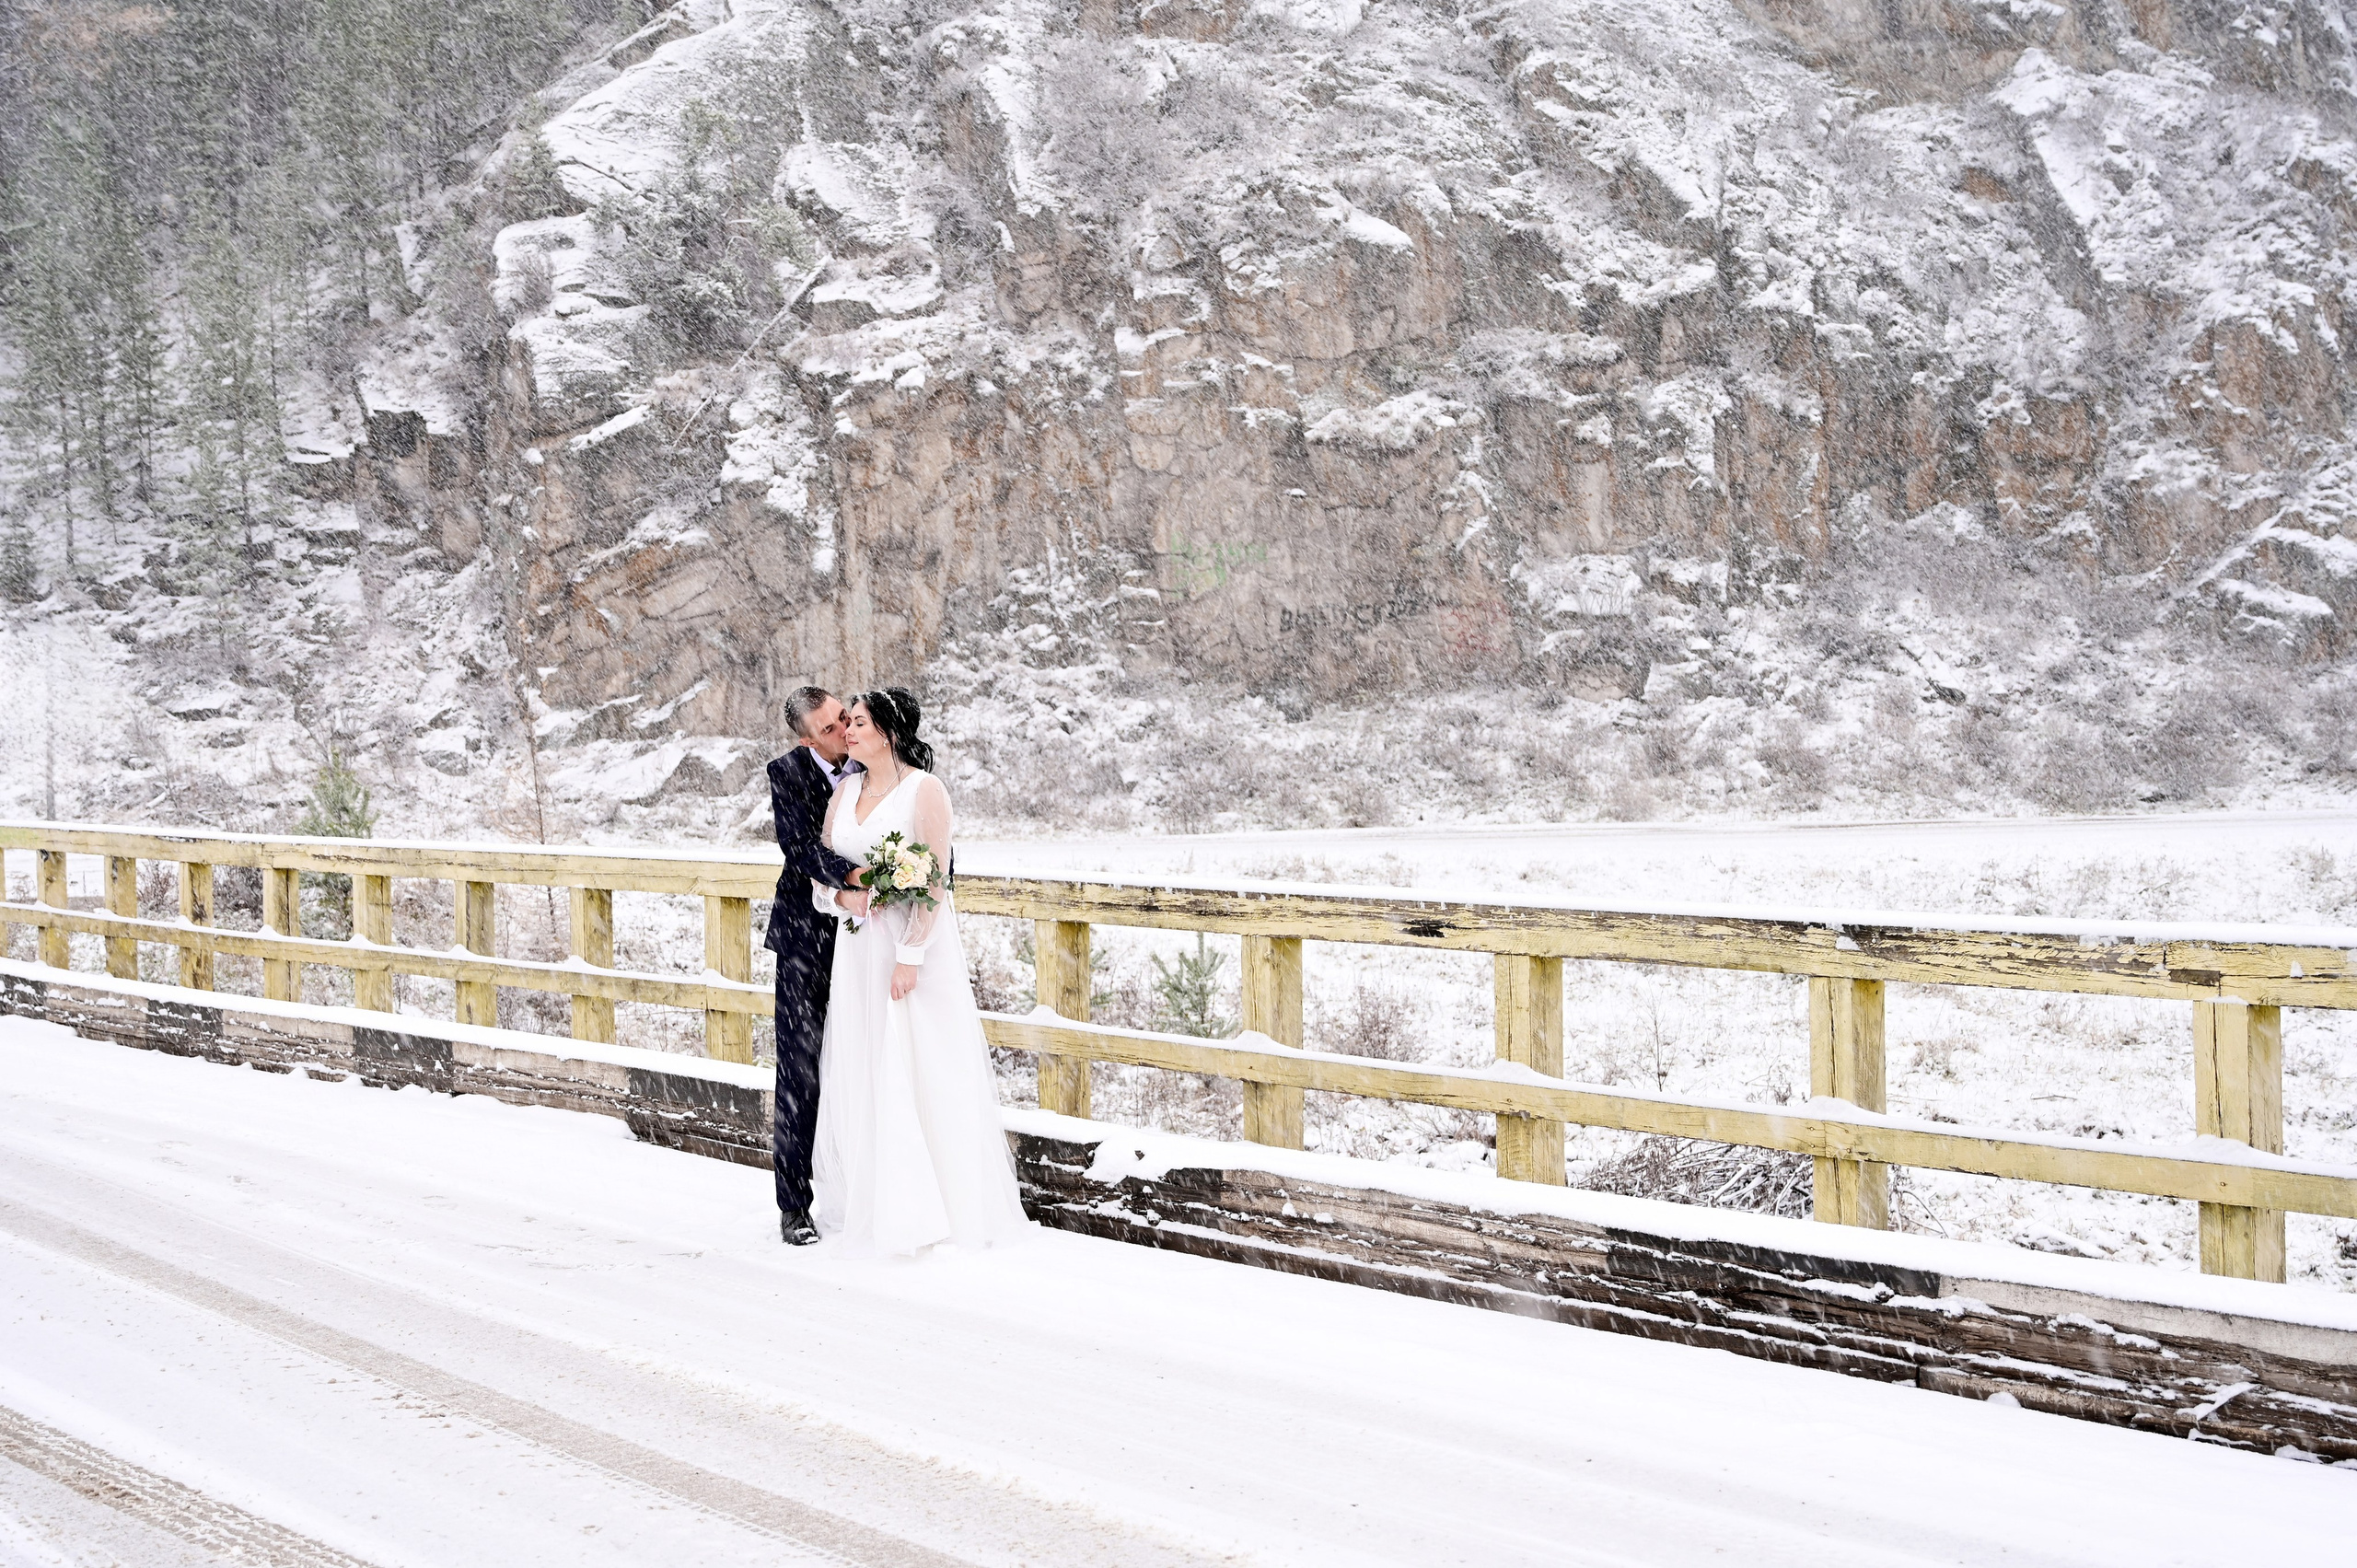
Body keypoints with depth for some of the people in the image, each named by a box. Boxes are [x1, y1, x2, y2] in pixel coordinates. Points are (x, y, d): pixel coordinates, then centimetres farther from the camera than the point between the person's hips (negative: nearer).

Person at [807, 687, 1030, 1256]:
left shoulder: (924, 789, -8)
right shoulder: (845, 791, 10)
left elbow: (935, 880, -13)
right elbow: (820, 871, 14)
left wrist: (911, 954, -18)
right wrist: (843, 896, -8)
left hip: (914, 945, -6)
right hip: (858, 948, 6)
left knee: (918, 1075, -2)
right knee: (861, 1076, 7)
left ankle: (930, 1211, 7)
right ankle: (873, 1206, 15)